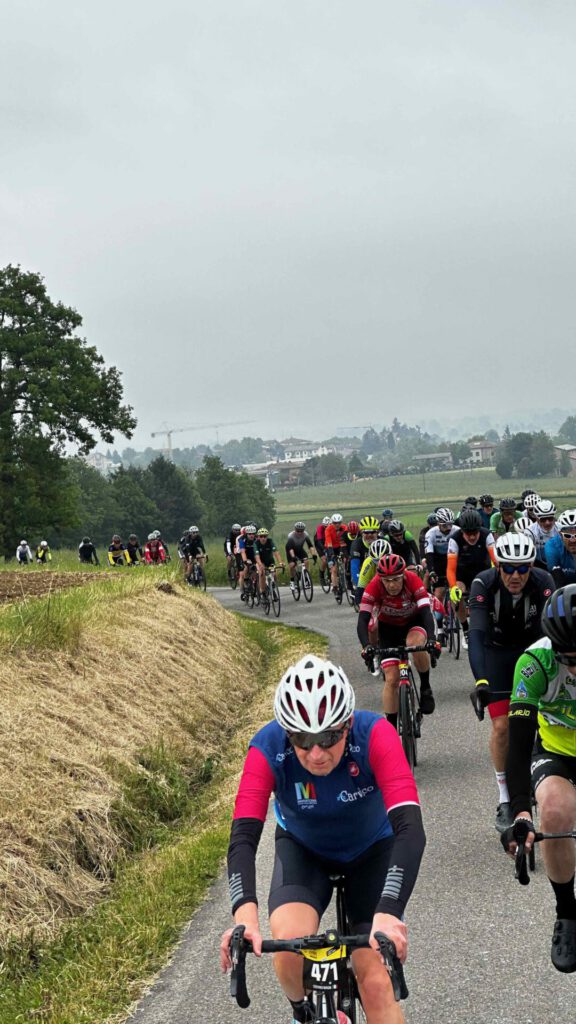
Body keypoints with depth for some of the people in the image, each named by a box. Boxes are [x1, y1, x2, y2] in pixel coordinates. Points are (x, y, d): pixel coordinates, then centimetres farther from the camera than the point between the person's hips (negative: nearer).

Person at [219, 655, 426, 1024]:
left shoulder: (374, 735, -35)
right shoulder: (268, 749, -32)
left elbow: (410, 830, -43)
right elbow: (243, 837, -39)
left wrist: (388, 914, -57)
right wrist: (245, 916, -56)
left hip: (372, 851, 0)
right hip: (303, 850, 1)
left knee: (375, 981, -14)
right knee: (290, 943, -26)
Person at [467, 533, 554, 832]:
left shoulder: (543, 583, -27)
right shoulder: (484, 584, -29)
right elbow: (476, 633, -36)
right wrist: (480, 680, -49)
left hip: (532, 650, 1)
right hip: (496, 653, -1)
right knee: (502, 725, -9)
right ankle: (505, 800, 4)